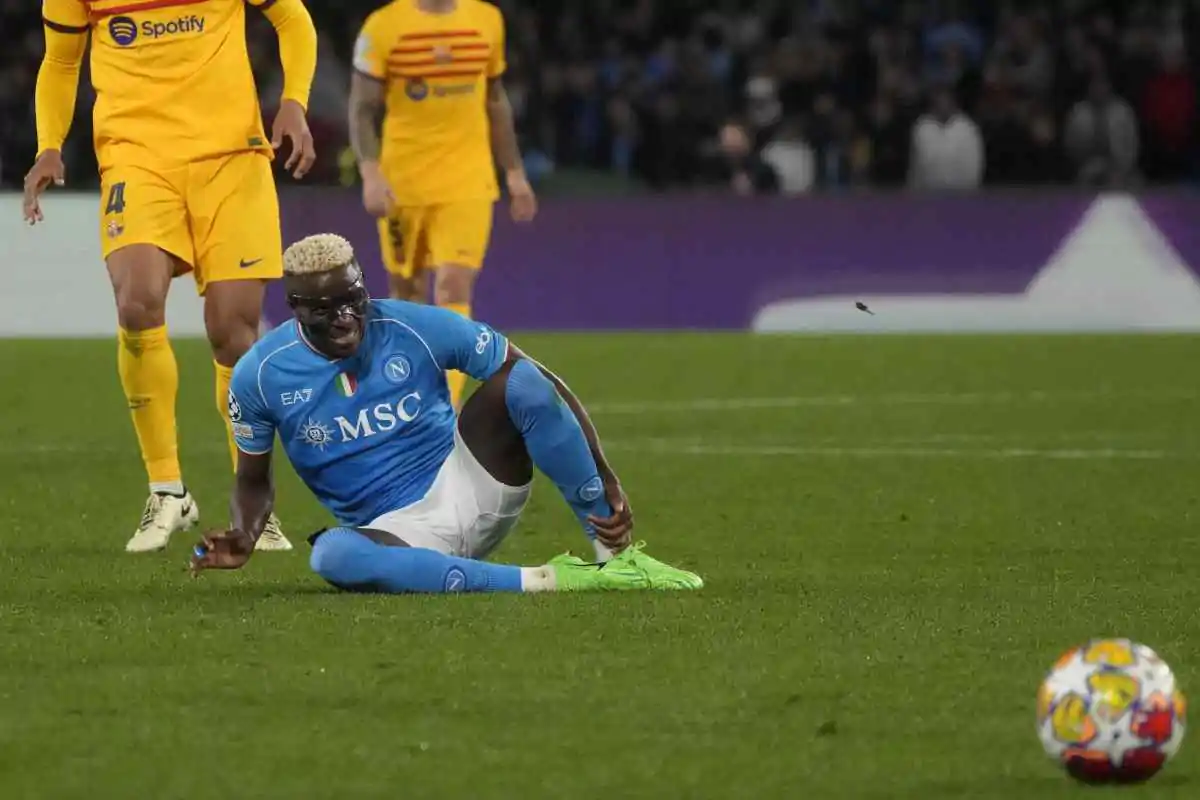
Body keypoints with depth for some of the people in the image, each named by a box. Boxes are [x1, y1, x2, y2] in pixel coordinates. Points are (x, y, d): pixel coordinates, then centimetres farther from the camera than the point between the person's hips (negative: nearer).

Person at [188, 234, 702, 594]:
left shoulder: (418, 329, -9)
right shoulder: (260, 376, -5)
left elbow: (543, 384, -6)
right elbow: (254, 480, 12)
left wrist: (605, 480, -14)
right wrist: (243, 539, -11)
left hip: (470, 491, 1)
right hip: (393, 531, -1)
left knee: (520, 380, -25)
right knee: (332, 554, -38)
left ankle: (614, 553, -17)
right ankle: (536, 582, -35)